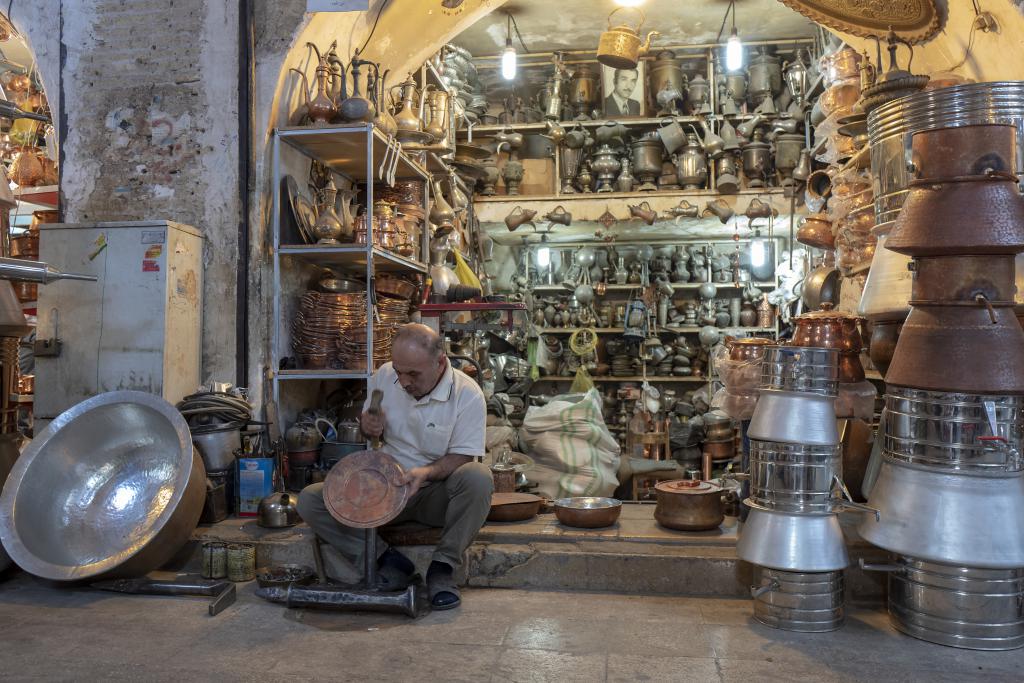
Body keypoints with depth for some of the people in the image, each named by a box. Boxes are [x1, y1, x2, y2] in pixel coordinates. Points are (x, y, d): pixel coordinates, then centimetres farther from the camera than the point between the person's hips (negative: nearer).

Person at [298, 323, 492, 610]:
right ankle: (388, 560, -13)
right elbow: (368, 429, 14)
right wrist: (367, 426, -11)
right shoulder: (383, 376, -3)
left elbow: (463, 456, -13)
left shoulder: (467, 393, -15)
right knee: (310, 500, -16)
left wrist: (426, 472, -32)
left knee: (478, 476, -36)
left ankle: (443, 567, -18)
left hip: (436, 493, -3)